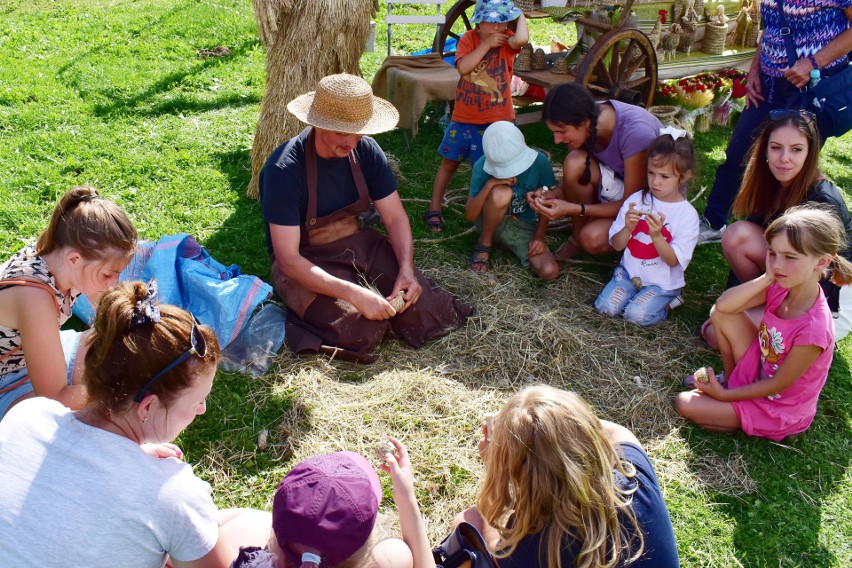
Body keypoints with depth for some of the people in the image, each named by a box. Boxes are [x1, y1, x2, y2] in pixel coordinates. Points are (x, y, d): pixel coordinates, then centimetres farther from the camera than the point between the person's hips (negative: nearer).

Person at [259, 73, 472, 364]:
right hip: (304, 262, -4)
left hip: (358, 243, 5)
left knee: (424, 309, -17)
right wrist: (355, 294, -36)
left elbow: (395, 217, -1)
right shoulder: (284, 169, -25)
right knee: (361, 330, -29)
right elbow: (288, 260, -27)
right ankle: (310, 315, 1)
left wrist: (406, 269, -20)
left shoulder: (366, 151, -8)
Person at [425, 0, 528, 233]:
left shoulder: (507, 40, -4)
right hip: (463, 117, 2)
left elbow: (522, 39, -30)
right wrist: (487, 44, -19)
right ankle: (434, 209, 23)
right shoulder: (469, 38, -1)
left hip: (495, 120, -2)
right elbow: (463, 67, -19)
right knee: (449, 163, 11)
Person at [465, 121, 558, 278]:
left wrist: (539, 236, -12)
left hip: (524, 228, 2)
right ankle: (484, 245, -11)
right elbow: (471, 215, -20)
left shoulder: (539, 161, -16)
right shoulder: (482, 166, -19)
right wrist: (489, 184, -33)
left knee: (550, 271, -23)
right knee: (501, 193, -37)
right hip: (491, 221, -2)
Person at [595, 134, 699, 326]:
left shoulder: (687, 214, -11)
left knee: (636, 315, -23)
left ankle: (665, 303, 7)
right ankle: (637, 294, 12)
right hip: (629, 272, 3)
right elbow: (616, 245, -2)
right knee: (605, 307, -15)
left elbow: (673, 261, -14)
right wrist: (628, 228, -24)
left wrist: (656, 235, -31)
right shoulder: (636, 201, -4)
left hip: (662, 282, -3)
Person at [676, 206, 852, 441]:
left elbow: (778, 385, -22)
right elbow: (723, 304, -17)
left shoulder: (813, 328, -35)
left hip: (779, 409, -7)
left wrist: (725, 395, -13)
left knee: (685, 404, -11)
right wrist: (766, 279, -29)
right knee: (721, 315, -6)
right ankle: (731, 377, 13)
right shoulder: (781, 287, -16)